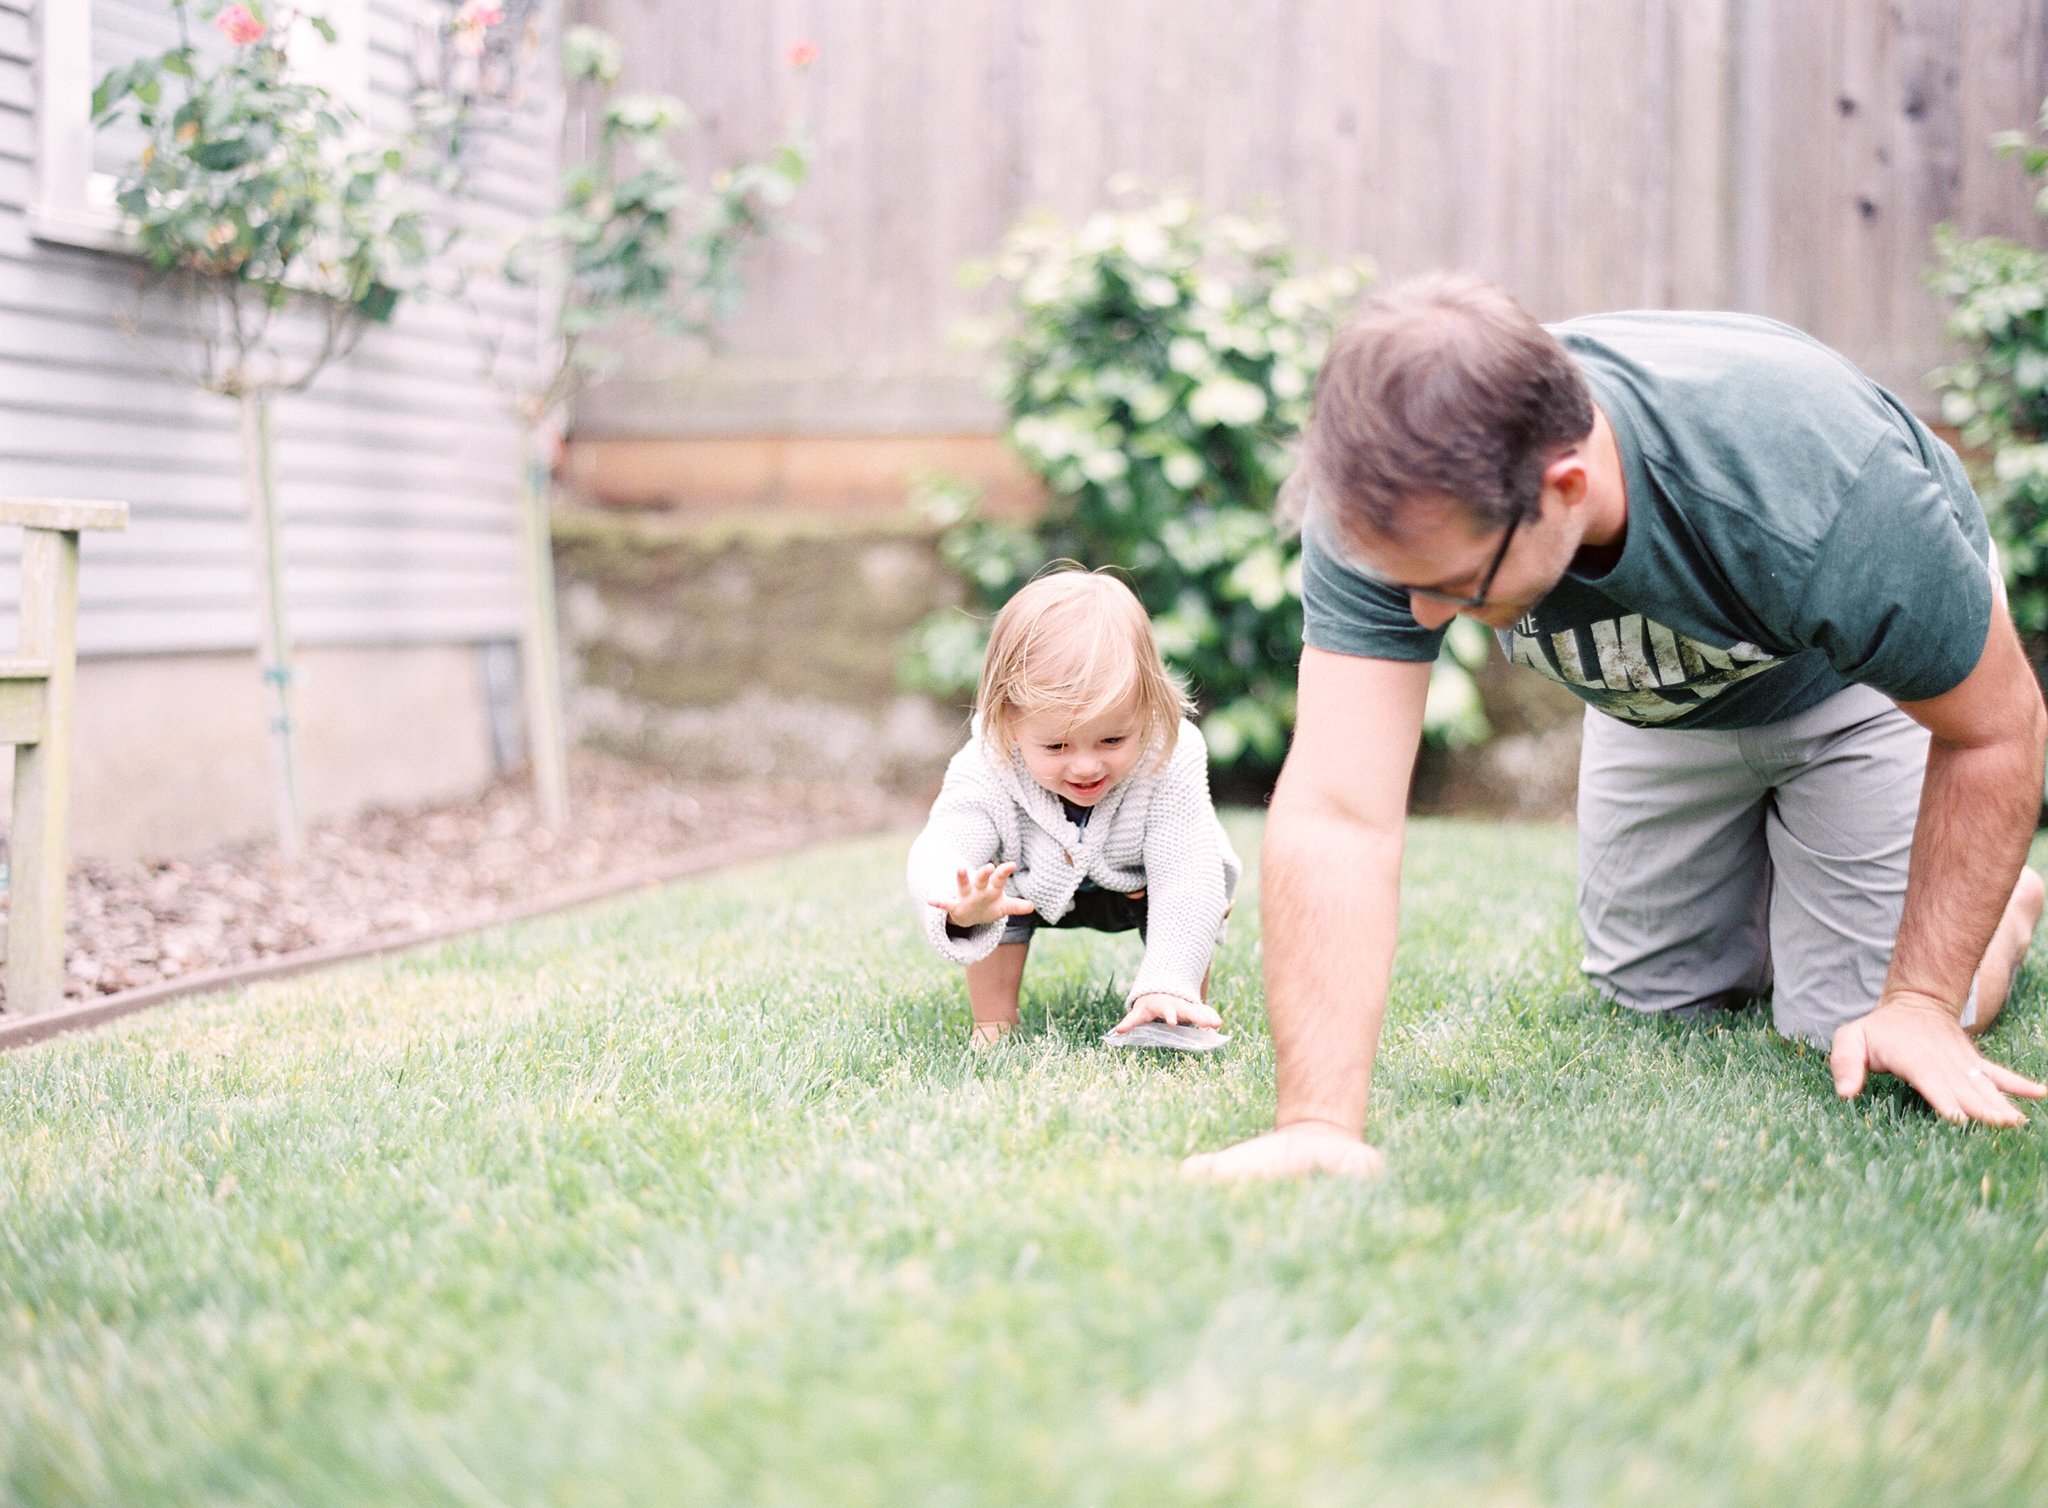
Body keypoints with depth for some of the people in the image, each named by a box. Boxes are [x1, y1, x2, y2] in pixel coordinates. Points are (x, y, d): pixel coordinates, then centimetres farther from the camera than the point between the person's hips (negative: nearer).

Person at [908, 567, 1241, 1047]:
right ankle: (992, 1024, -8)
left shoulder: (1170, 764, -38)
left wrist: (1168, 985, -52)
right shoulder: (985, 772, -38)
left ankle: (1186, 1013, -3)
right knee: (999, 879, -26)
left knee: (1193, 875, -25)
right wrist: (962, 909, -73)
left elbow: (1187, 879, -40)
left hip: (1136, 889, 0)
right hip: (1039, 890, 0)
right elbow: (937, 852, -47)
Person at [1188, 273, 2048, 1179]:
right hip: (1658, 702, 3)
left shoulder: (1820, 498, -45)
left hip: (1869, 676, -3)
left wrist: (1924, 1002, -26)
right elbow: (1335, 814, -42)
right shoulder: (1398, 504, -38)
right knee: (1655, 998, 10)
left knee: (1848, 1024, -8)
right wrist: (1316, 1120, -51)